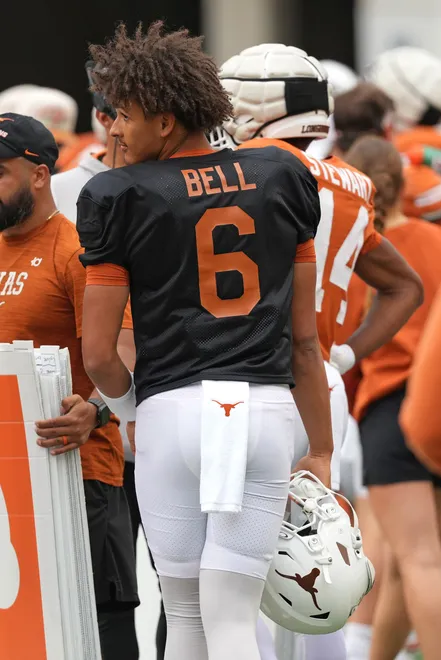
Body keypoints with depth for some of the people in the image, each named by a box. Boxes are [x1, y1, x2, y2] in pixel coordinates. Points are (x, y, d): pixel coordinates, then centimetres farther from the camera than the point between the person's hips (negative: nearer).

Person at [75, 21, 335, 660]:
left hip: (171, 410, -2)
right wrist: (321, 451, 18)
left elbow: (98, 355, -3)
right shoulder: (281, 180, 8)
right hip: (266, 409, 2)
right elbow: (304, 339, 11)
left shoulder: (122, 199, -3)